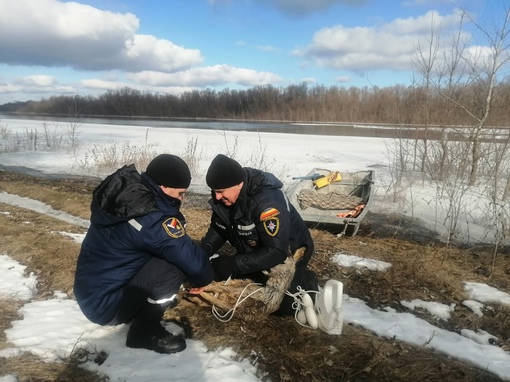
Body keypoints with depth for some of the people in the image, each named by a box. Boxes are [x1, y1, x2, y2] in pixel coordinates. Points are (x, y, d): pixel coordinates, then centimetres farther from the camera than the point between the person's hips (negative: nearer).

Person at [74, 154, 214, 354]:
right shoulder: (151, 219, -29)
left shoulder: (128, 193, -3)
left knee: (170, 250, 7)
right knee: (175, 264, -22)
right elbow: (192, 260, -23)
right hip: (104, 304, -8)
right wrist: (203, 277, -3)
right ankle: (144, 331, -5)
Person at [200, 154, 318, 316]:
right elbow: (219, 229, -1)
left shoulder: (268, 202, -38)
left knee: (282, 305, -14)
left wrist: (232, 264, -38)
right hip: (256, 252, 7)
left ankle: (306, 282, 13)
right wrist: (203, 251, -21)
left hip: (289, 254, -7)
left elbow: (277, 252, -38)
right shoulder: (224, 197, -15)